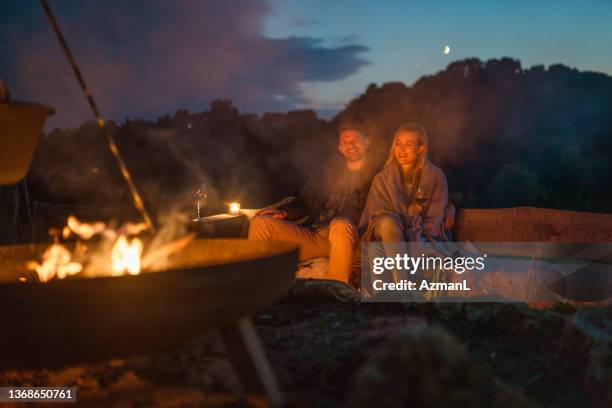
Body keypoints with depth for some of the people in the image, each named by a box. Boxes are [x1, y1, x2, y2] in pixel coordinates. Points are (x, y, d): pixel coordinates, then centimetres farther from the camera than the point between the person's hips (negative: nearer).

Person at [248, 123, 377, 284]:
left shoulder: (374, 177, 14)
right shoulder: (332, 174, 27)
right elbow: (307, 202, 23)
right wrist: (285, 212, 3)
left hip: (342, 236, -4)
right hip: (313, 235, 4)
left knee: (340, 225, -41)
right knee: (261, 222, -14)